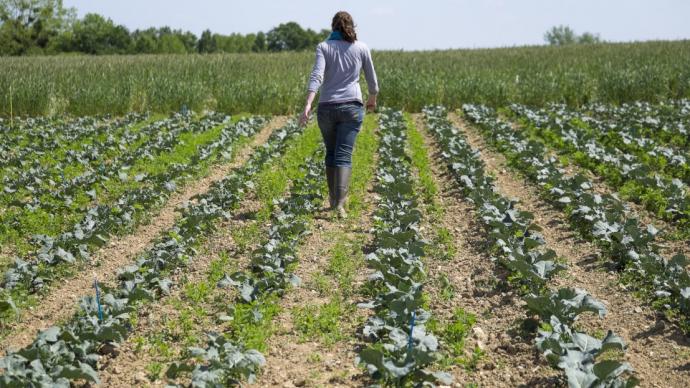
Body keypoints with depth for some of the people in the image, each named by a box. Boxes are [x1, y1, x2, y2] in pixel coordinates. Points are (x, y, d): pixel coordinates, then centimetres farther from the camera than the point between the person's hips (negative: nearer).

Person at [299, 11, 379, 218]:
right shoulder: (362, 48, 4)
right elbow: (372, 79, 13)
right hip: (351, 108, -1)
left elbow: (316, 76, -16)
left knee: (331, 153, 19)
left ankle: (333, 198, 28)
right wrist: (373, 99, 33)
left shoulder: (323, 47, 0)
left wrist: (308, 104, -25)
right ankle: (339, 203, -24)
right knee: (343, 156, -7)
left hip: (327, 108, 1)